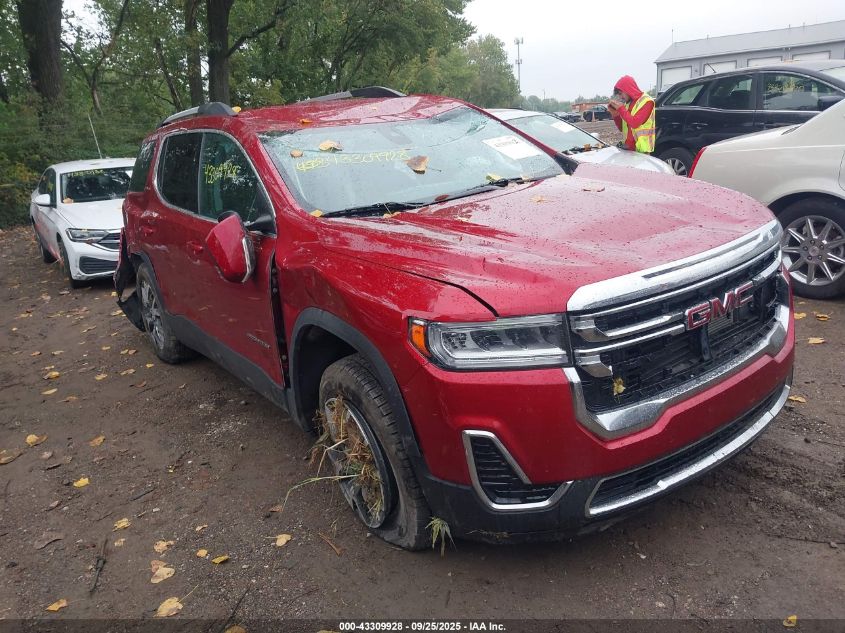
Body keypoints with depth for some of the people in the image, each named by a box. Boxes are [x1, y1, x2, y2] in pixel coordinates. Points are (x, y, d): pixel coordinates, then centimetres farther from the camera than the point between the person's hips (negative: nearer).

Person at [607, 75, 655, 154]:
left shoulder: (646, 101, -9)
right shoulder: (628, 103, 13)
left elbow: (635, 123, -21)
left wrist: (620, 108, -13)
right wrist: (614, 113, 1)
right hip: (628, 148, 7)